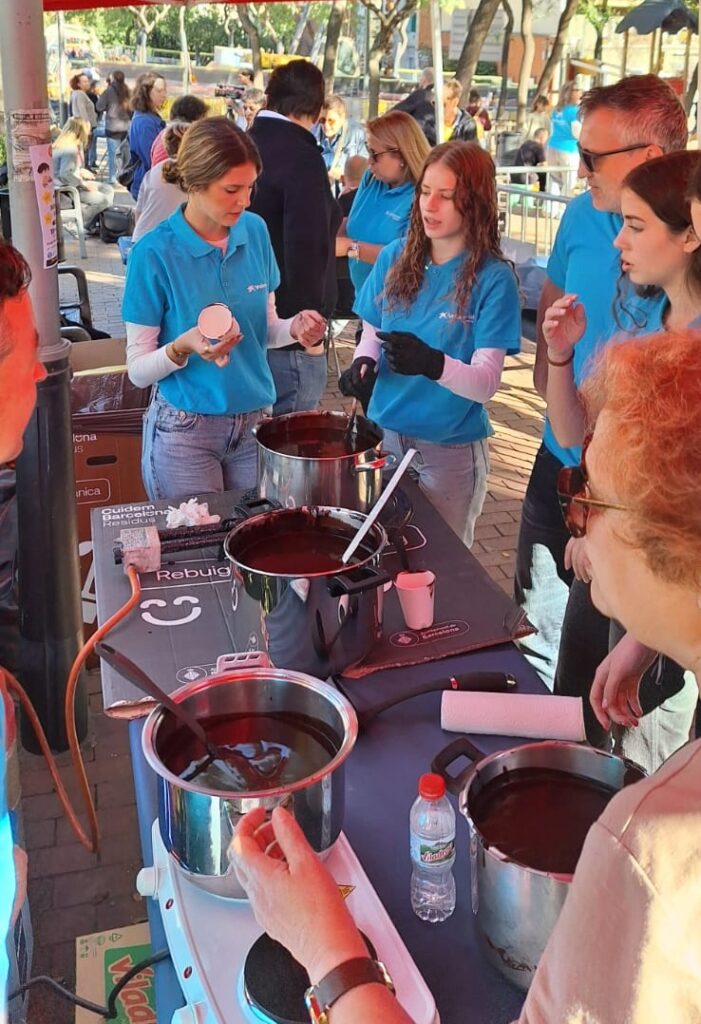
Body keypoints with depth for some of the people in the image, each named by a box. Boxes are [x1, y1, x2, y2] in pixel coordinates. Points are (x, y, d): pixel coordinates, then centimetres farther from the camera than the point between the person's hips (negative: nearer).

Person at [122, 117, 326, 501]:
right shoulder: (154, 253, -14)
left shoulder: (255, 232, -1)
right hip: (185, 429, -4)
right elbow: (138, 369, -11)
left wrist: (294, 328, -10)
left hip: (254, 421, 4)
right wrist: (183, 347, -29)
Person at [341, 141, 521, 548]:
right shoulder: (395, 258, 0)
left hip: (452, 448, -3)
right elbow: (372, 333, 8)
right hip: (385, 434, 4)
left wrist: (432, 363, -37)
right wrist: (363, 363, -15)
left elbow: (486, 383, -18)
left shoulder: (493, 278, -13)